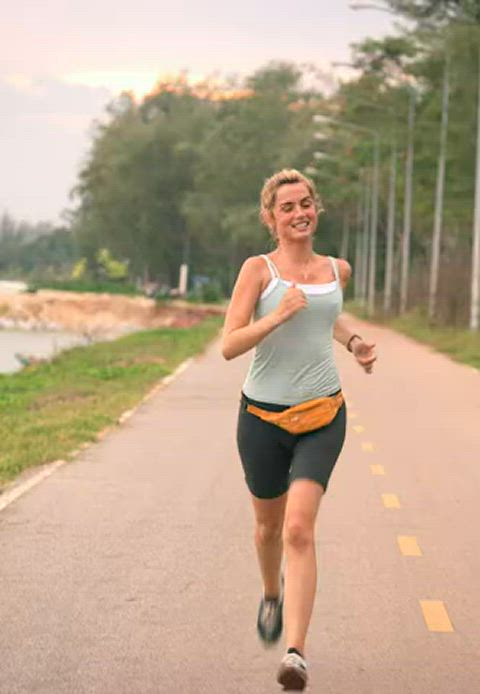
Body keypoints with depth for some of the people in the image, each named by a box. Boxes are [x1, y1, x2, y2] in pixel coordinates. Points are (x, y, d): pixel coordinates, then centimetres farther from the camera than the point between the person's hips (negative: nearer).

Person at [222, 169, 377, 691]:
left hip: (322, 417, 1)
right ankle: (272, 594, 50)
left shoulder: (337, 270, 8)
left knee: (300, 529, -16)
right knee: (269, 524, 17)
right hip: (263, 416, -1)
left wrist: (353, 342, 13)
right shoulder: (258, 269, -4)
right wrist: (279, 315, -23)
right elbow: (229, 345, -11)